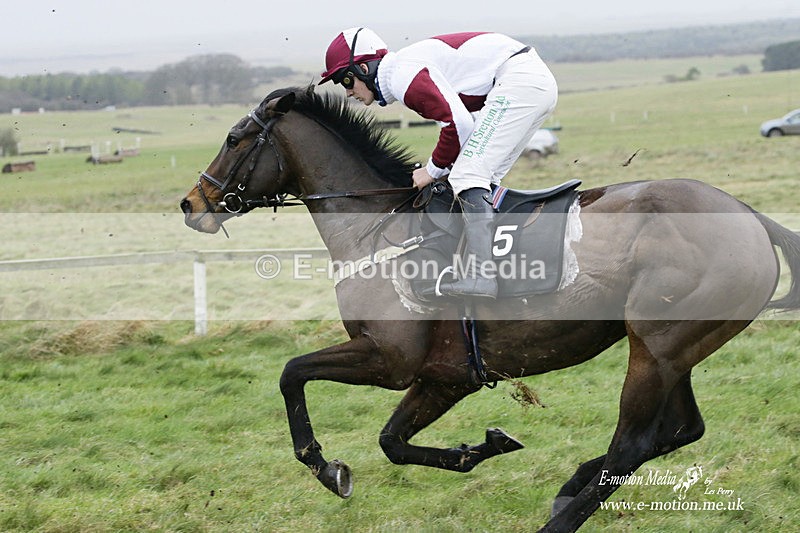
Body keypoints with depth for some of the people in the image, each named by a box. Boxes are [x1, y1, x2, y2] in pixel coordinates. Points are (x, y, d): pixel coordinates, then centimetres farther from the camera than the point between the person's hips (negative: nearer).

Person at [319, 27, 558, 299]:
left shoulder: (402, 74, -12)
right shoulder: (409, 66, 20)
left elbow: (459, 124, -18)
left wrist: (434, 169, -4)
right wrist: (444, 167, 12)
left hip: (519, 80, -11)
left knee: (469, 174, -15)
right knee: (483, 180, 15)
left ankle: (481, 275, -24)